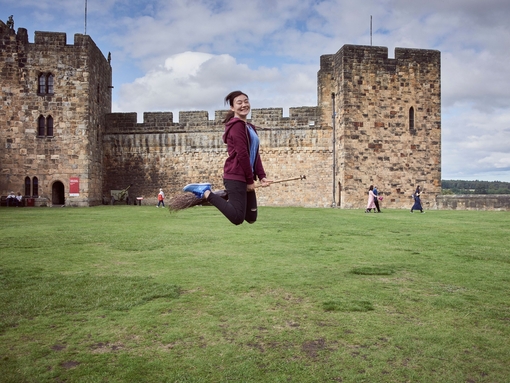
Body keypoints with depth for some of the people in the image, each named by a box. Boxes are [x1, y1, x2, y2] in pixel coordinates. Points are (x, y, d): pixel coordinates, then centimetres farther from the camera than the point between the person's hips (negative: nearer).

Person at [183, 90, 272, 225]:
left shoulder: (250, 127, 19)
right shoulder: (237, 125, -10)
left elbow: (255, 154, 15)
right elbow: (242, 154, -16)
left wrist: (262, 176, 4)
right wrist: (250, 180, -12)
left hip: (245, 177, 9)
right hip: (236, 176, -9)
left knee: (251, 218, 10)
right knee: (237, 218, -12)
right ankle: (205, 193, -2)